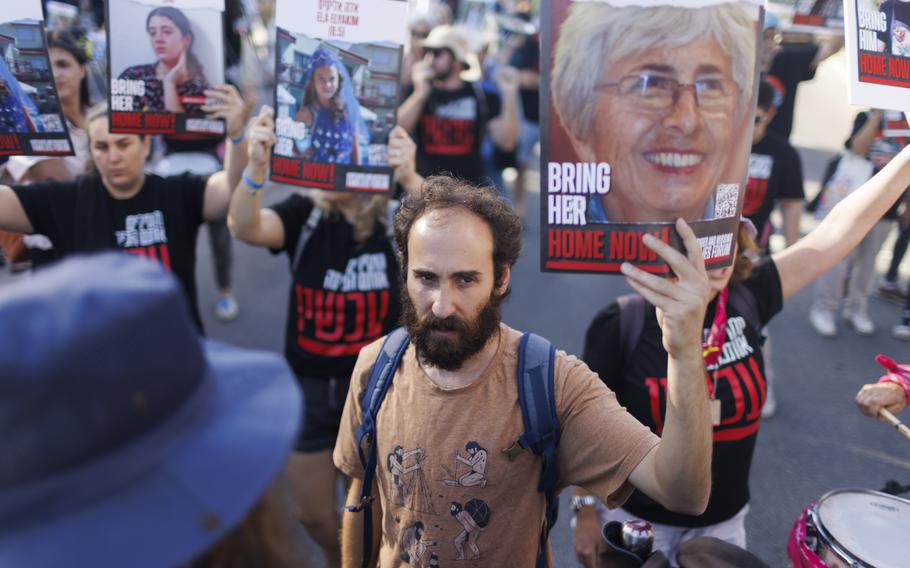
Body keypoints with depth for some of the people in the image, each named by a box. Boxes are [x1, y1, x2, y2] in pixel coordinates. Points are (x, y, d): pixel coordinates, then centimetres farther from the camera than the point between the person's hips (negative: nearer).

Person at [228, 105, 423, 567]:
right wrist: (256, 165, -44)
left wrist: (409, 178, -50)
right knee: (312, 513, 19)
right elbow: (246, 228, -26)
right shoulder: (305, 214, -7)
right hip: (308, 385, 2)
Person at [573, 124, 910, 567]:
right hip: (635, 521, -3)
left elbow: (837, 232, -11)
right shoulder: (621, 325, -21)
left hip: (723, 523, 4)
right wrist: (585, 513, -7)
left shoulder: (746, 301, -11)